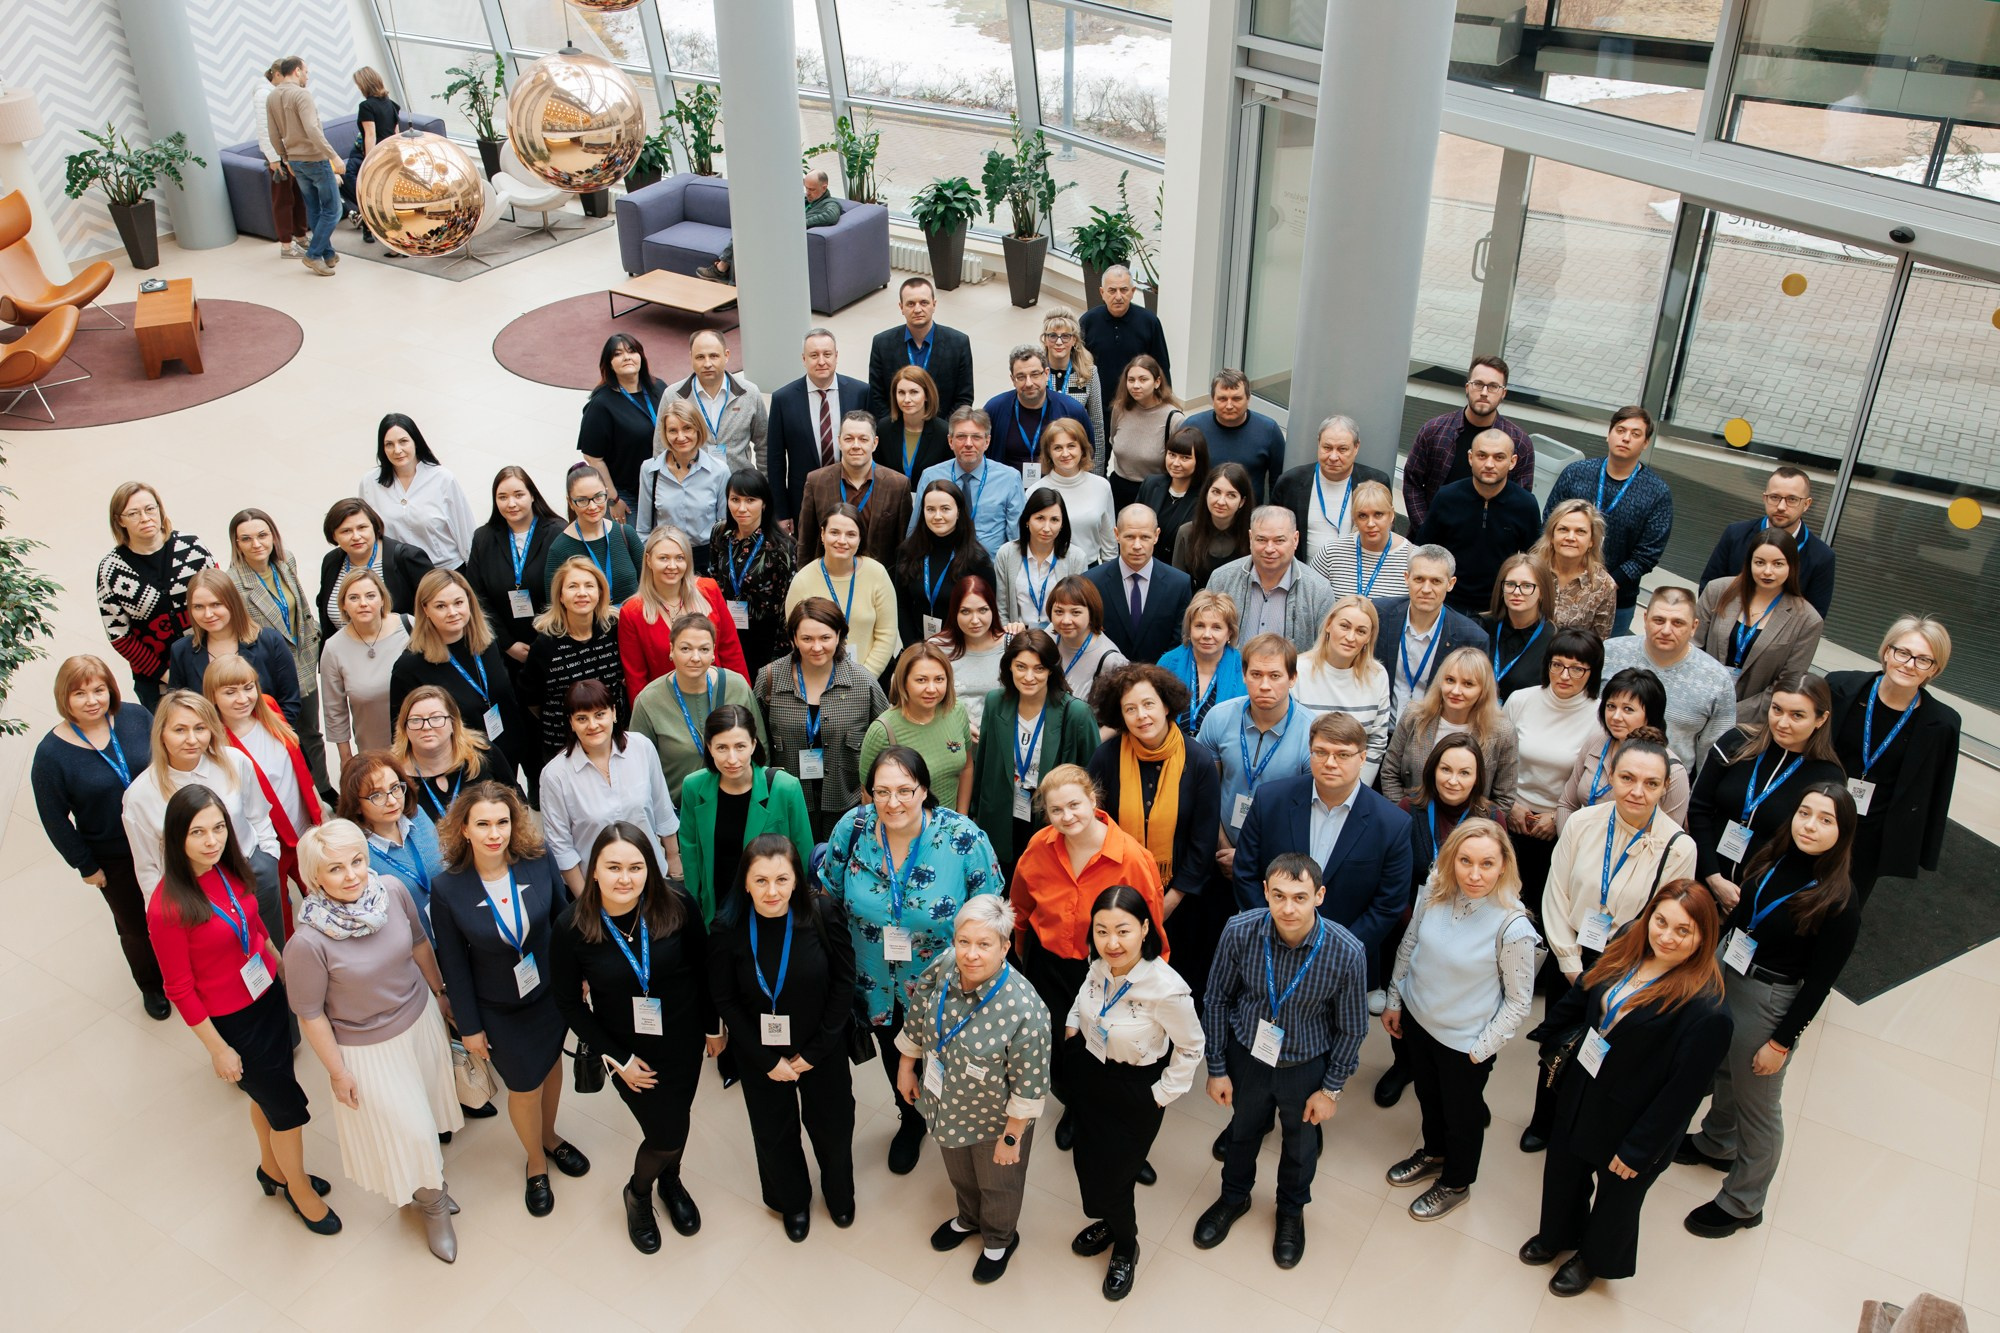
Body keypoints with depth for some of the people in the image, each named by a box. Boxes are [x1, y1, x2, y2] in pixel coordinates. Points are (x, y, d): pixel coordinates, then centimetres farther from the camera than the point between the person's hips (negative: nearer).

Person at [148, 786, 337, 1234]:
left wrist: (285, 971, 16)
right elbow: (180, 990, -19)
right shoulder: (168, 907, -28)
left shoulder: (229, 870, -9)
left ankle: (273, 1169, 51)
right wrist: (218, 1049, -13)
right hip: (231, 1021, -6)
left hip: (268, 996, 6)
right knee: (289, 1108, 9)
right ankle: (299, 1188, 35)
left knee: (267, 1093, 26)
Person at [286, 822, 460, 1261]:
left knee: (426, 1111, 25)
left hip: (420, 1019, 4)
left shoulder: (393, 892, -21)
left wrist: (439, 991, 12)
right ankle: (432, 1202, 44)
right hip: (367, 1048, -4)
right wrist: (337, 1072, -9)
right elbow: (311, 1014, -18)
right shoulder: (307, 942, -32)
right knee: (406, 1130, 13)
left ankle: (432, 1184, 56)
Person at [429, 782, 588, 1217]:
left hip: (550, 993, 2)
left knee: (551, 1064, 23)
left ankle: (550, 1136, 53)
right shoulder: (447, 889, -22)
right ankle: (536, 1162, 41)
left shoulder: (539, 861, -19)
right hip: (499, 1009, -2)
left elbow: (562, 919, -3)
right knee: (524, 1087, 12)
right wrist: (469, 1026, -6)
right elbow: (454, 964, -12)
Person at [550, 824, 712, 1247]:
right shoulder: (571, 926, -21)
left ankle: (670, 1180, 52)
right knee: (668, 1135, 0)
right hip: (628, 1050, -2)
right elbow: (568, 1002, -10)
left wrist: (713, 1026, 4)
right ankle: (638, 1193, 34)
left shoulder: (676, 908, -21)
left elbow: (704, 970, -5)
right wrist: (615, 1060, -10)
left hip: (683, 1041, 2)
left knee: (675, 1120, 19)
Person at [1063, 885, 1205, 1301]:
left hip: (1135, 1094, -5)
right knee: (1087, 1165, 21)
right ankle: (1107, 1221, 54)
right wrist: (1071, 1025, 1)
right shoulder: (1099, 965, -15)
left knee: (1111, 1179, 8)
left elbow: (1192, 1047, -16)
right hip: (1088, 1076, 5)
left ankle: (1125, 1247, 40)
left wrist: (1162, 1095, -11)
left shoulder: (1167, 989, -33)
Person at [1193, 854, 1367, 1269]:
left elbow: (1351, 1029, -12)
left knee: (1300, 1145, 25)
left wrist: (1331, 1089, -5)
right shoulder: (1239, 932, -27)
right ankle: (1234, 1197, 57)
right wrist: (1217, 1069, -4)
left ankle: (1292, 1211, 55)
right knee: (1242, 1131, 27)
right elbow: (1217, 1000, -10)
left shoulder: (1347, 953, -29)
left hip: (1306, 1066, -1)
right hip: (1247, 1055, 1)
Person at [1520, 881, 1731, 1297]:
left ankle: (1594, 1259, 53)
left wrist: (1638, 1150, -19)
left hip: (1629, 1123, -5)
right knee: (1565, 1172, 28)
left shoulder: (1706, 1009, -32)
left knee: (1615, 1193, 24)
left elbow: (1684, 1091, -26)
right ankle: (1557, 1234, 58)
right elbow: (1579, 1002, 7)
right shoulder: (1626, 950, -12)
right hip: (1579, 1095, 6)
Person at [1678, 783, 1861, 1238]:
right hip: (1724, 978, 6)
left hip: (1769, 1004, -6)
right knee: (1723, 1072, 27)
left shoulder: (1839, 904, -21)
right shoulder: (1773, 860, -6)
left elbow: (1819, 983, -16)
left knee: (1757, 1104, 10)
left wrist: (1781, 1042, -13)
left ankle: (1742, 1204, 28)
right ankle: (1716, 1143, 54)